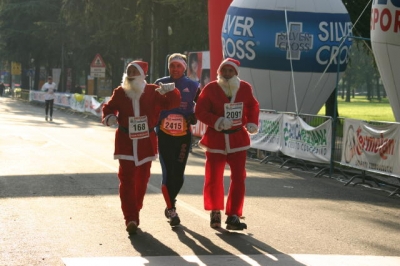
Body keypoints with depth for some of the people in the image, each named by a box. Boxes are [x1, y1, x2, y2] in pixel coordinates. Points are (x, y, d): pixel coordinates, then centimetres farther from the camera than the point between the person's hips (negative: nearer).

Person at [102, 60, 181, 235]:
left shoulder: (152, 92, -4)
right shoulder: (120, 92, -2)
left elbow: (171, 104, -8)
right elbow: (109, 108, 10)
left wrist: (171, 91, -28)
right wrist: (109, 117, -12)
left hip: (146, 142, 1)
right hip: (126, 142, -1)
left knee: (142, 179, 11)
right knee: (127, 179, -10)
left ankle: (134, 212, 28)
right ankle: (131, 219, -12)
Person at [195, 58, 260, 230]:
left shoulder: (245, 88, 1)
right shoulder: (210, 89, -8)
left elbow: (253, 107, 15)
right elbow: (200, 111, -11)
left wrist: (252, 122, -2)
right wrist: (217, 121, -24)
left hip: (238, 138, 2)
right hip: (216, 138, -2)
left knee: (239, 178, -1)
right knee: (213, 178, 5)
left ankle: (233, 216, 5)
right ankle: (215, 212, 25)